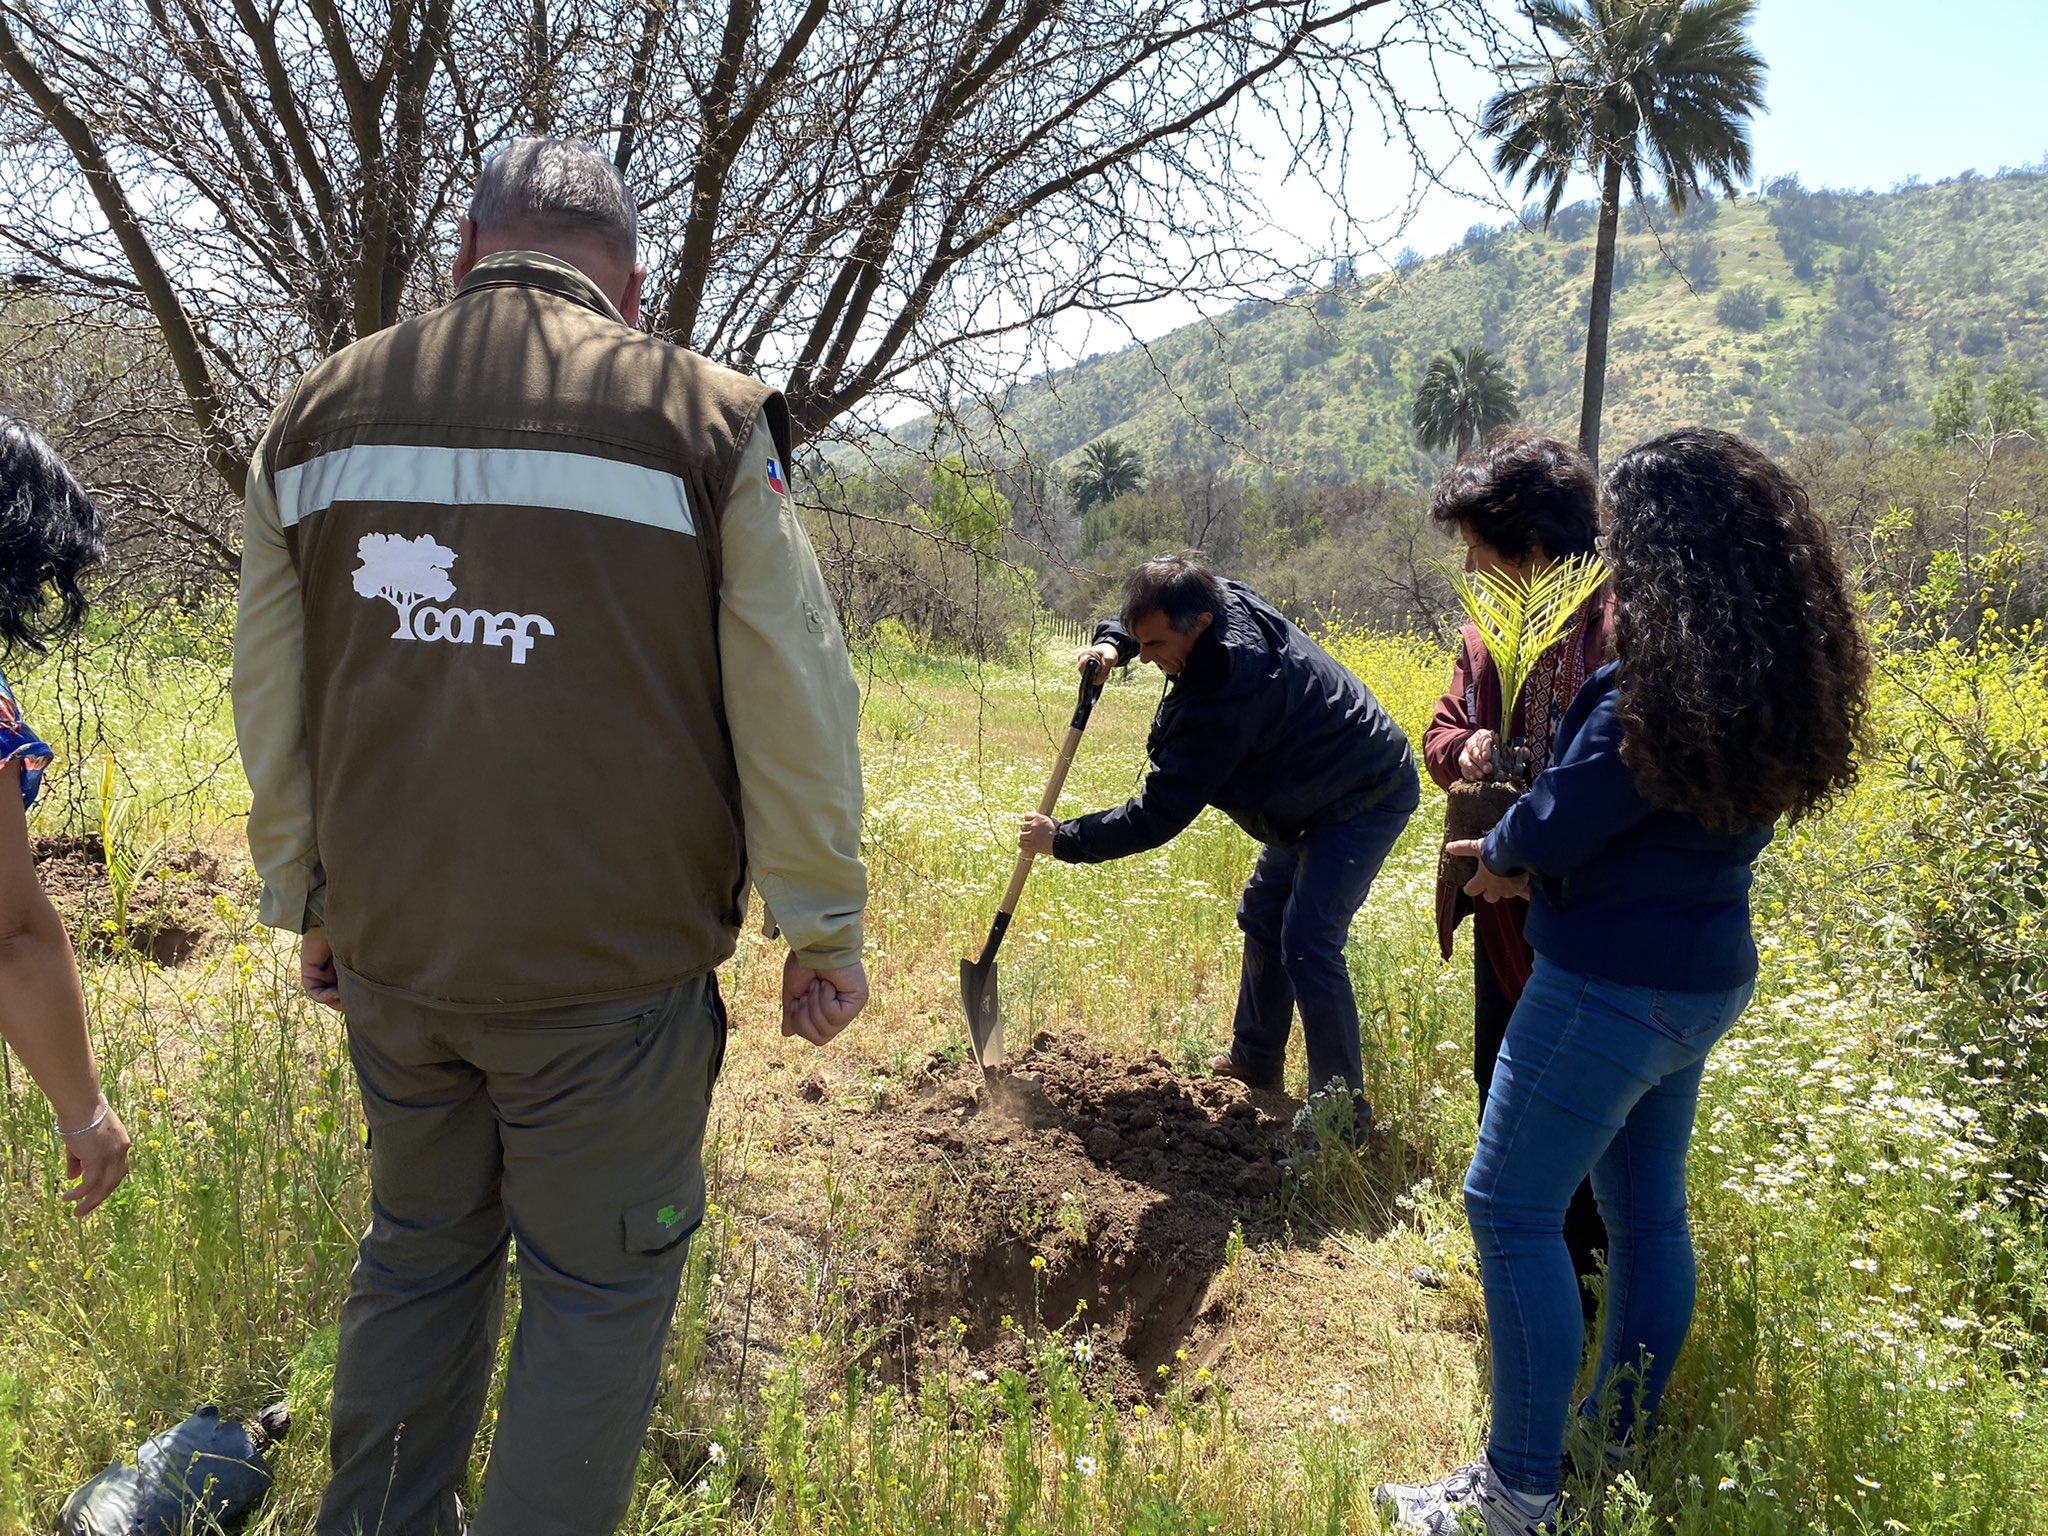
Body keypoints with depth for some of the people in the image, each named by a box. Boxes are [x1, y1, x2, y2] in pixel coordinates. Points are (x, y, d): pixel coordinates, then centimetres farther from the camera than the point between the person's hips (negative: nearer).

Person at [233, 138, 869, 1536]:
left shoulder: (324, 413, 6)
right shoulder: (702, 421, -7)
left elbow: (272, 701, 10)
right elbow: (795, 706, -8)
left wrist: (308, 902, 21)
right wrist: (824, 928, 1)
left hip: (389, 952, 5)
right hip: (611, 965, -4)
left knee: (420, 1254, 24)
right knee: (598, 1290, 11)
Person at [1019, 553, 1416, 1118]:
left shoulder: (1223, 700, -37)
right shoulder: (1225, 598, -12)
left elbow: (1158, 817, -31)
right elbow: (1147, 620, 12)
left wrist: (1062, 839, -22)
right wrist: (1113, 642, -9)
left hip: (1365, 801, -11)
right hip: (1312, 796, 11)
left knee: (1307, 943, -18)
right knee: (1262, 915, 17)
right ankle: (1254, 1063, 30)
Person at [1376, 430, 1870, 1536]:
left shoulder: (1656, 693, -26)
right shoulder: (1776, 678, 3)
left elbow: (1550, 835, -19)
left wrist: (1498, 853, 3)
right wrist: (1527, 857, 1)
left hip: (1611, 985, -9)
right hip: (1704, 978, 9)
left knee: (1510, 1207, 1)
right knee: (1646, 1209, 19)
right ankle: (1623, 1444, 35)